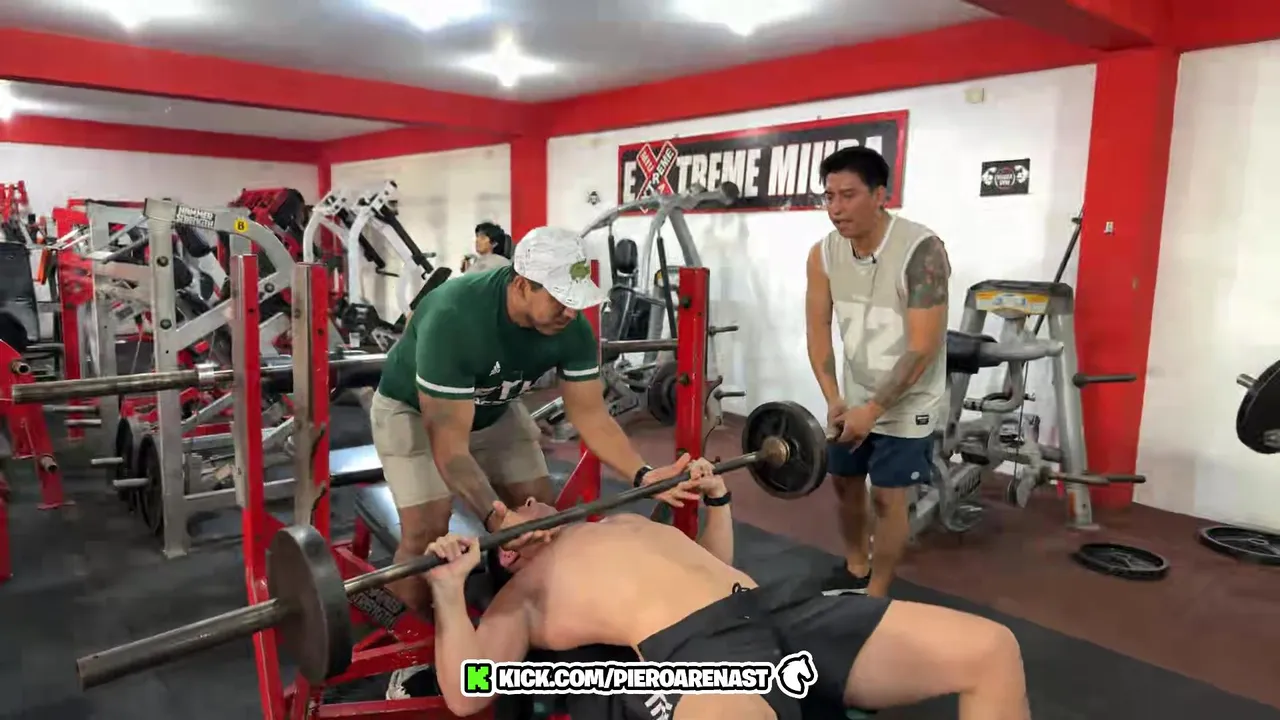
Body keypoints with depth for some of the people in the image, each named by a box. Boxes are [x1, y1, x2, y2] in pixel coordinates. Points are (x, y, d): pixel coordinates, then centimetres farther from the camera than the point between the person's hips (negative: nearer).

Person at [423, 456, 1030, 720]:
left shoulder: (620, 523, 35)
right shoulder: (522, 594, 17)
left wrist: (717, 498, 38)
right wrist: (447, 586, -4)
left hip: (774, 605, 8)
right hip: (687, 644, -7)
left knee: (992, 649, -2)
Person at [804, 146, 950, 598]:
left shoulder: (921, 251, -24)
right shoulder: (823, 253, -8)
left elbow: (922, 348, -24)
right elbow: (818, 330, -1)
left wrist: (874, 410, -23)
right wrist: (833, 398, -10)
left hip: (905, 402, -5)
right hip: (853, 397, 6)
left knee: (887, 496, -1)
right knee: (845, 482, 15)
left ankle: (876, 595, 18)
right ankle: (855, 569, 37)